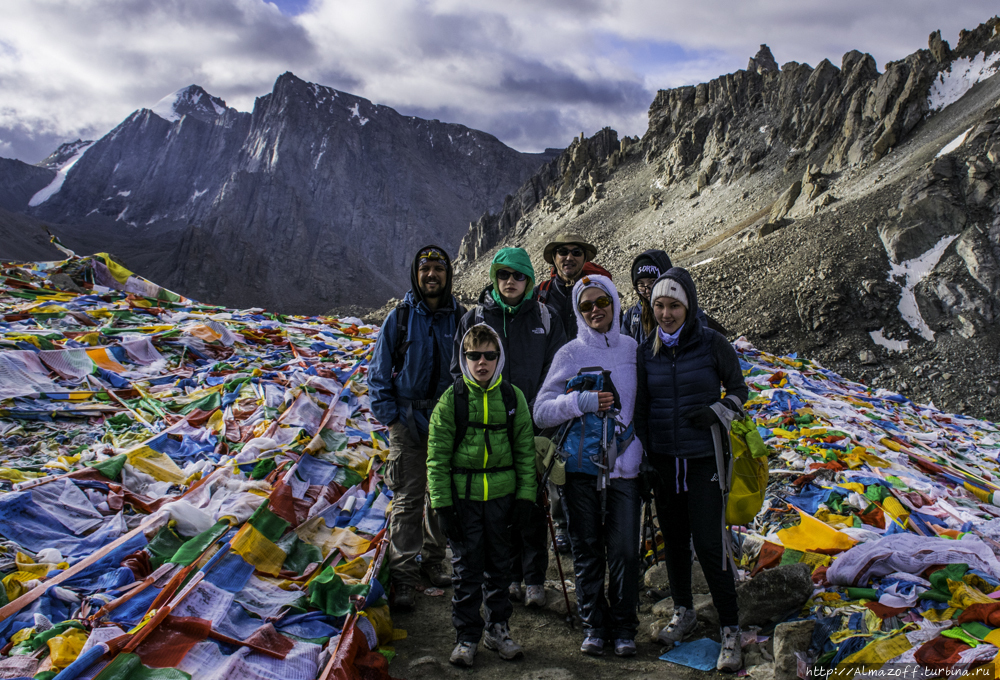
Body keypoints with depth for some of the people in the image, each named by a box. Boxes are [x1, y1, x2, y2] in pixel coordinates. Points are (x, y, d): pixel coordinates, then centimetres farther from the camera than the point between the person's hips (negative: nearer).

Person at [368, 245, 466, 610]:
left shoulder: (460, 318, 4)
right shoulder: (399, 318, 0)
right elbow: (379, 373, 3)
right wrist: (391, 416, -6)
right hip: (408, 419, -2)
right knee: (408, 498, -4)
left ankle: (434, 560, 28)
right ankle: (404, 576, 3)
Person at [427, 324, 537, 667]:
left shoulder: (513, 397, 1)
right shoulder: (452, 398, -5)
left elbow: (525, 449, 7)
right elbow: (437, 456, -3)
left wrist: (525, 494, 1)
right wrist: (442, 503, -7)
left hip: (502, 495, 2)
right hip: (463, 496, -2)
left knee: (498, 566, 14)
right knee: (467, 568, 5)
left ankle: (498, 628, 30)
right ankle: (467, 636, 19)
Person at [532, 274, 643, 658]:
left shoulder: (634, 349, 6)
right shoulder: (570, 354, 0)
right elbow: (541, 412, -5)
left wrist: (647, 455, 7)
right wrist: (582, 401, -19)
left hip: (624, 466, 1)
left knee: (624, 550, 2)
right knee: (587, 550, 8)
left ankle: (623, 626, 18)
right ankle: (594, 624, 22)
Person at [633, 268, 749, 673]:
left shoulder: (712, 345, -6)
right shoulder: (646, 352, 3)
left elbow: (739, 390, 4)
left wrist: (717, 413, -15)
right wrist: (643, 457, 7)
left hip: (704, 460, -3)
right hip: (663, 461, 4)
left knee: (709, 545, -6)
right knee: (674, 540, 14)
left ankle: (730, 631, 8)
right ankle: (683, 612, 34)